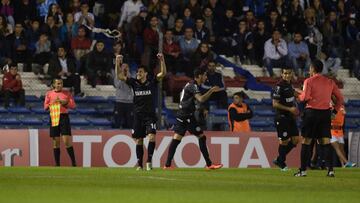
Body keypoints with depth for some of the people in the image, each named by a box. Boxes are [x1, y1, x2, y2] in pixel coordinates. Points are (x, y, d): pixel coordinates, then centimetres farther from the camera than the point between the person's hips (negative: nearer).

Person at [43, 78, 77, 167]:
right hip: (54, 117, 2)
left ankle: (73, 163, -5)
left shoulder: (67, 93, 6)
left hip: (64, 117, -1)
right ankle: (57, 164, 8)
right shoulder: (49, 94, 8)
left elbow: (73, 105, 4)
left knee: (67, 141, -10)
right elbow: (45, 107, 7)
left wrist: (64, 103, -12)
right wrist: (53, 102, -10)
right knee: (56, 142, 2)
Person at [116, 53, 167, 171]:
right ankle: (140, 164, 12)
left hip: (150, 115, -2)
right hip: (138, 116, 2)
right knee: (139, 141, 5)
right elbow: (120, 76, -1)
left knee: (152, 137, -19)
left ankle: (149, 161, -12)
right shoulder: (134, 83, 4)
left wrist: (162, 61, -22)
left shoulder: (151, 82, 0)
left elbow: (163, 73, -9)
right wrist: (118, 64, -13)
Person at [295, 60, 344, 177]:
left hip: (312, 112, -3)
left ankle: (303, 170, 2)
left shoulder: (309, 81, -4)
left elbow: (305, 97, -15)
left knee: (306, 141, 4)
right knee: (326, 142, 4)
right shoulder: (330, 82, 9)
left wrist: (299, 95, 5)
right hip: (326, 113, 3)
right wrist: (335, 110, 13)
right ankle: (330, 169, -6)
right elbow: (340, 98, 9)